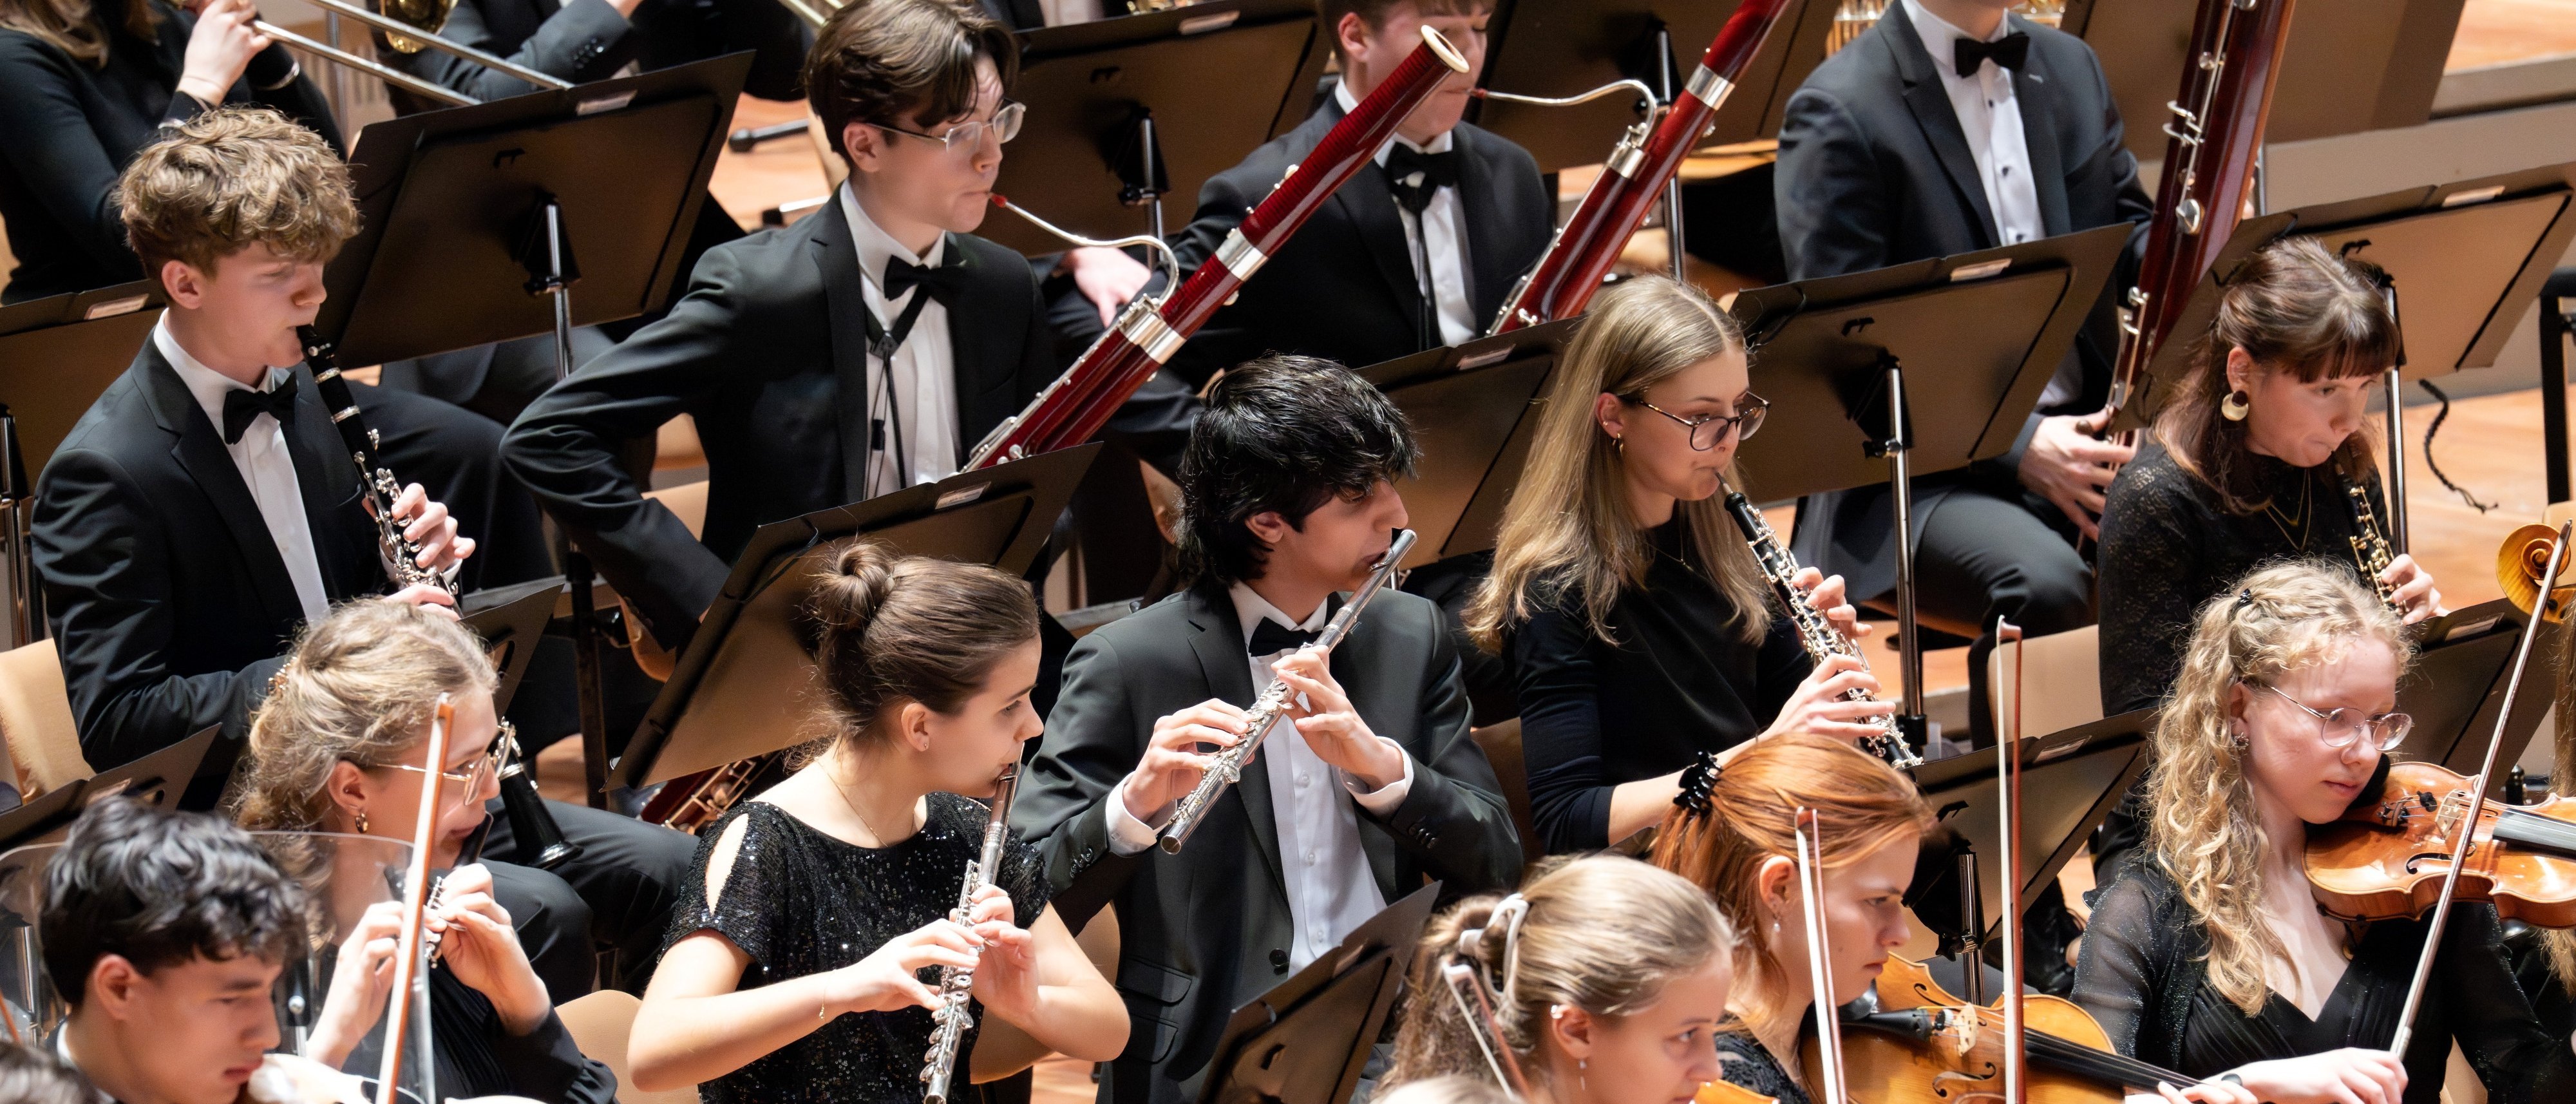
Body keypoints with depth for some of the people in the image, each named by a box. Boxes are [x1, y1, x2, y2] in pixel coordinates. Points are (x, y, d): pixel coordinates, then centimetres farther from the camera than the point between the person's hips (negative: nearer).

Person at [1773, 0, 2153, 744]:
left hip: (2085, 431, 6)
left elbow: (2132, 237, 18)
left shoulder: (2070, 69, 14)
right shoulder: (1840, 111, -7)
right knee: (2043, 585, -36)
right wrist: (2016, 445, -22)